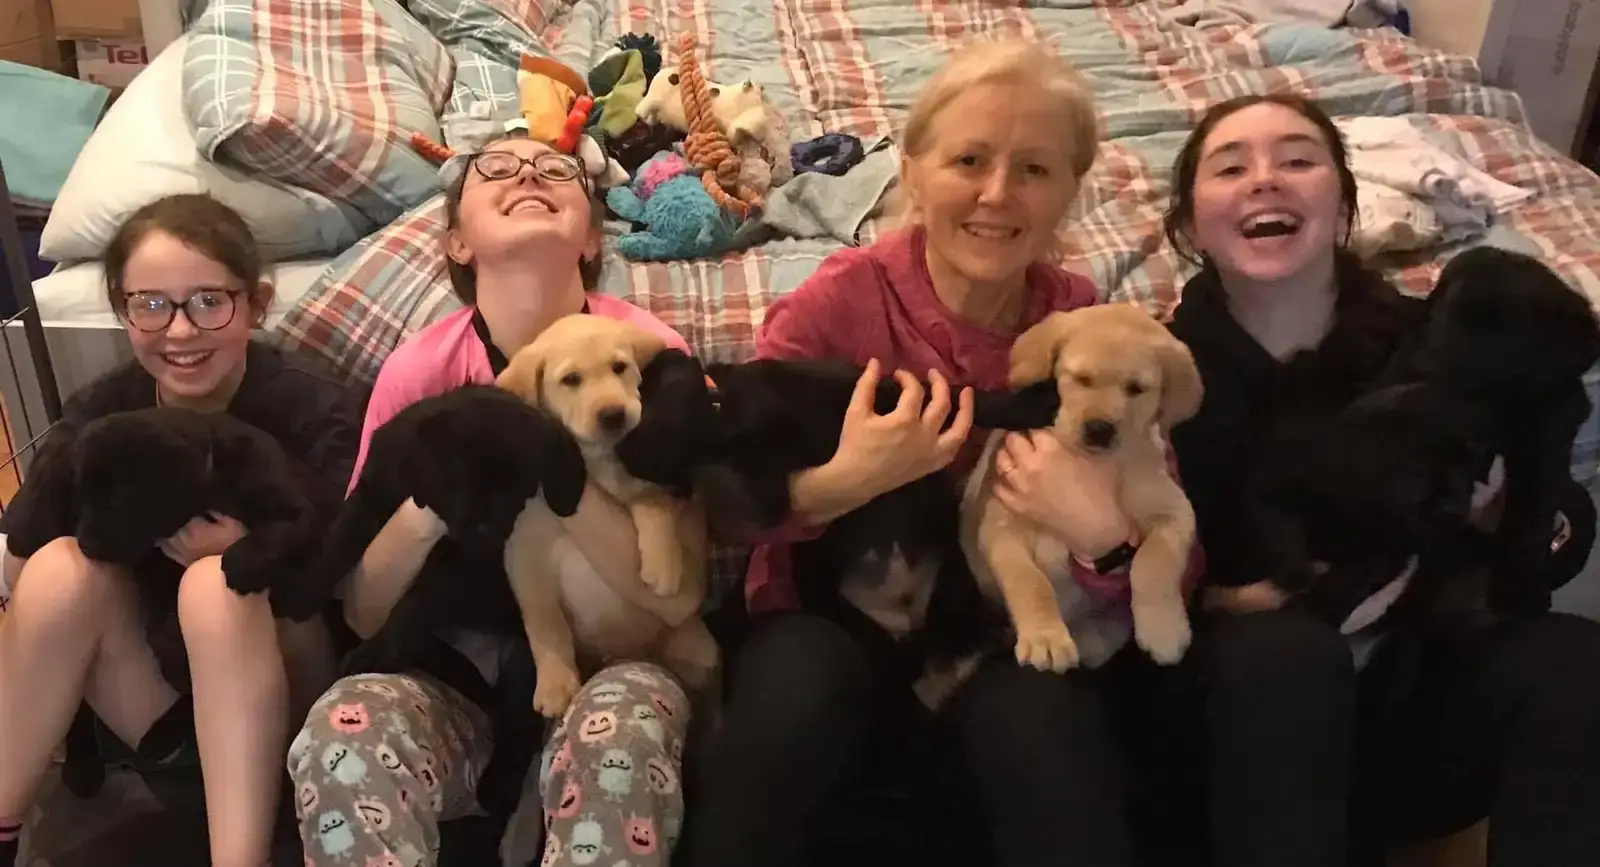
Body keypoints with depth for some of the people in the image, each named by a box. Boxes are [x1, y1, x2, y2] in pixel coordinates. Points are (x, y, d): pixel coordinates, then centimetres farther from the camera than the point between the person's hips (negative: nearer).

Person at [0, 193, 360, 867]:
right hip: (153, 704, 4)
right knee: (61, 569, -18)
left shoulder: (316, 413, -16)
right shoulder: (100, 413, -5)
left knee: (219, 584, -29)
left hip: (284, 708, -3)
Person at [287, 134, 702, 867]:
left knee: (631, 710, -35)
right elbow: (361, 611, -2)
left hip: (601, 671, -1)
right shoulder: (417, 370, -6)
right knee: (343, 723, -29)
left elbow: (678, 595, -15)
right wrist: (425, 508, -23)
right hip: (463, 682, 2)